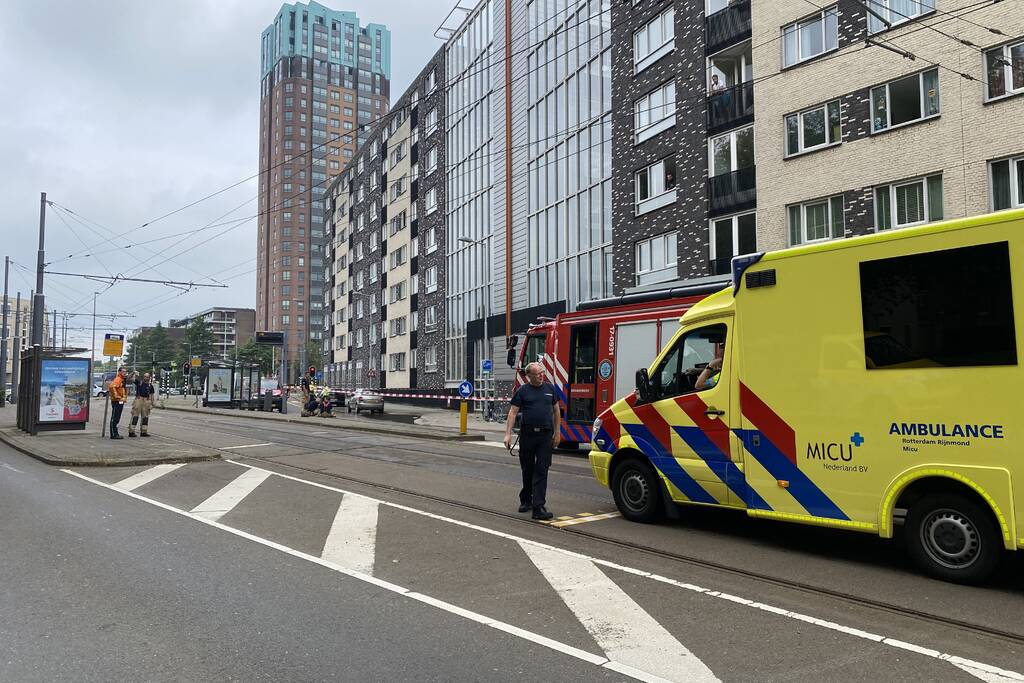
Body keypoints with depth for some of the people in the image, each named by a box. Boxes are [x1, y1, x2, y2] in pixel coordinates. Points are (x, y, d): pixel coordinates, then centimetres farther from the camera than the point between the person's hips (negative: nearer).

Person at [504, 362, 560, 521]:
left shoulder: (550, 389, 9)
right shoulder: (522, 391, 1)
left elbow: (556, 411, 14)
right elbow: (513, 412, -3)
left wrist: (557, 433, 10)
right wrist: (508, 434, -11)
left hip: (546, 435, 1)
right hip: (528, 434, -1)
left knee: (541, 471, -5)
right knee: (527, 470, 12)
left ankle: (538, 507, -8)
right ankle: (525, 500, 29)